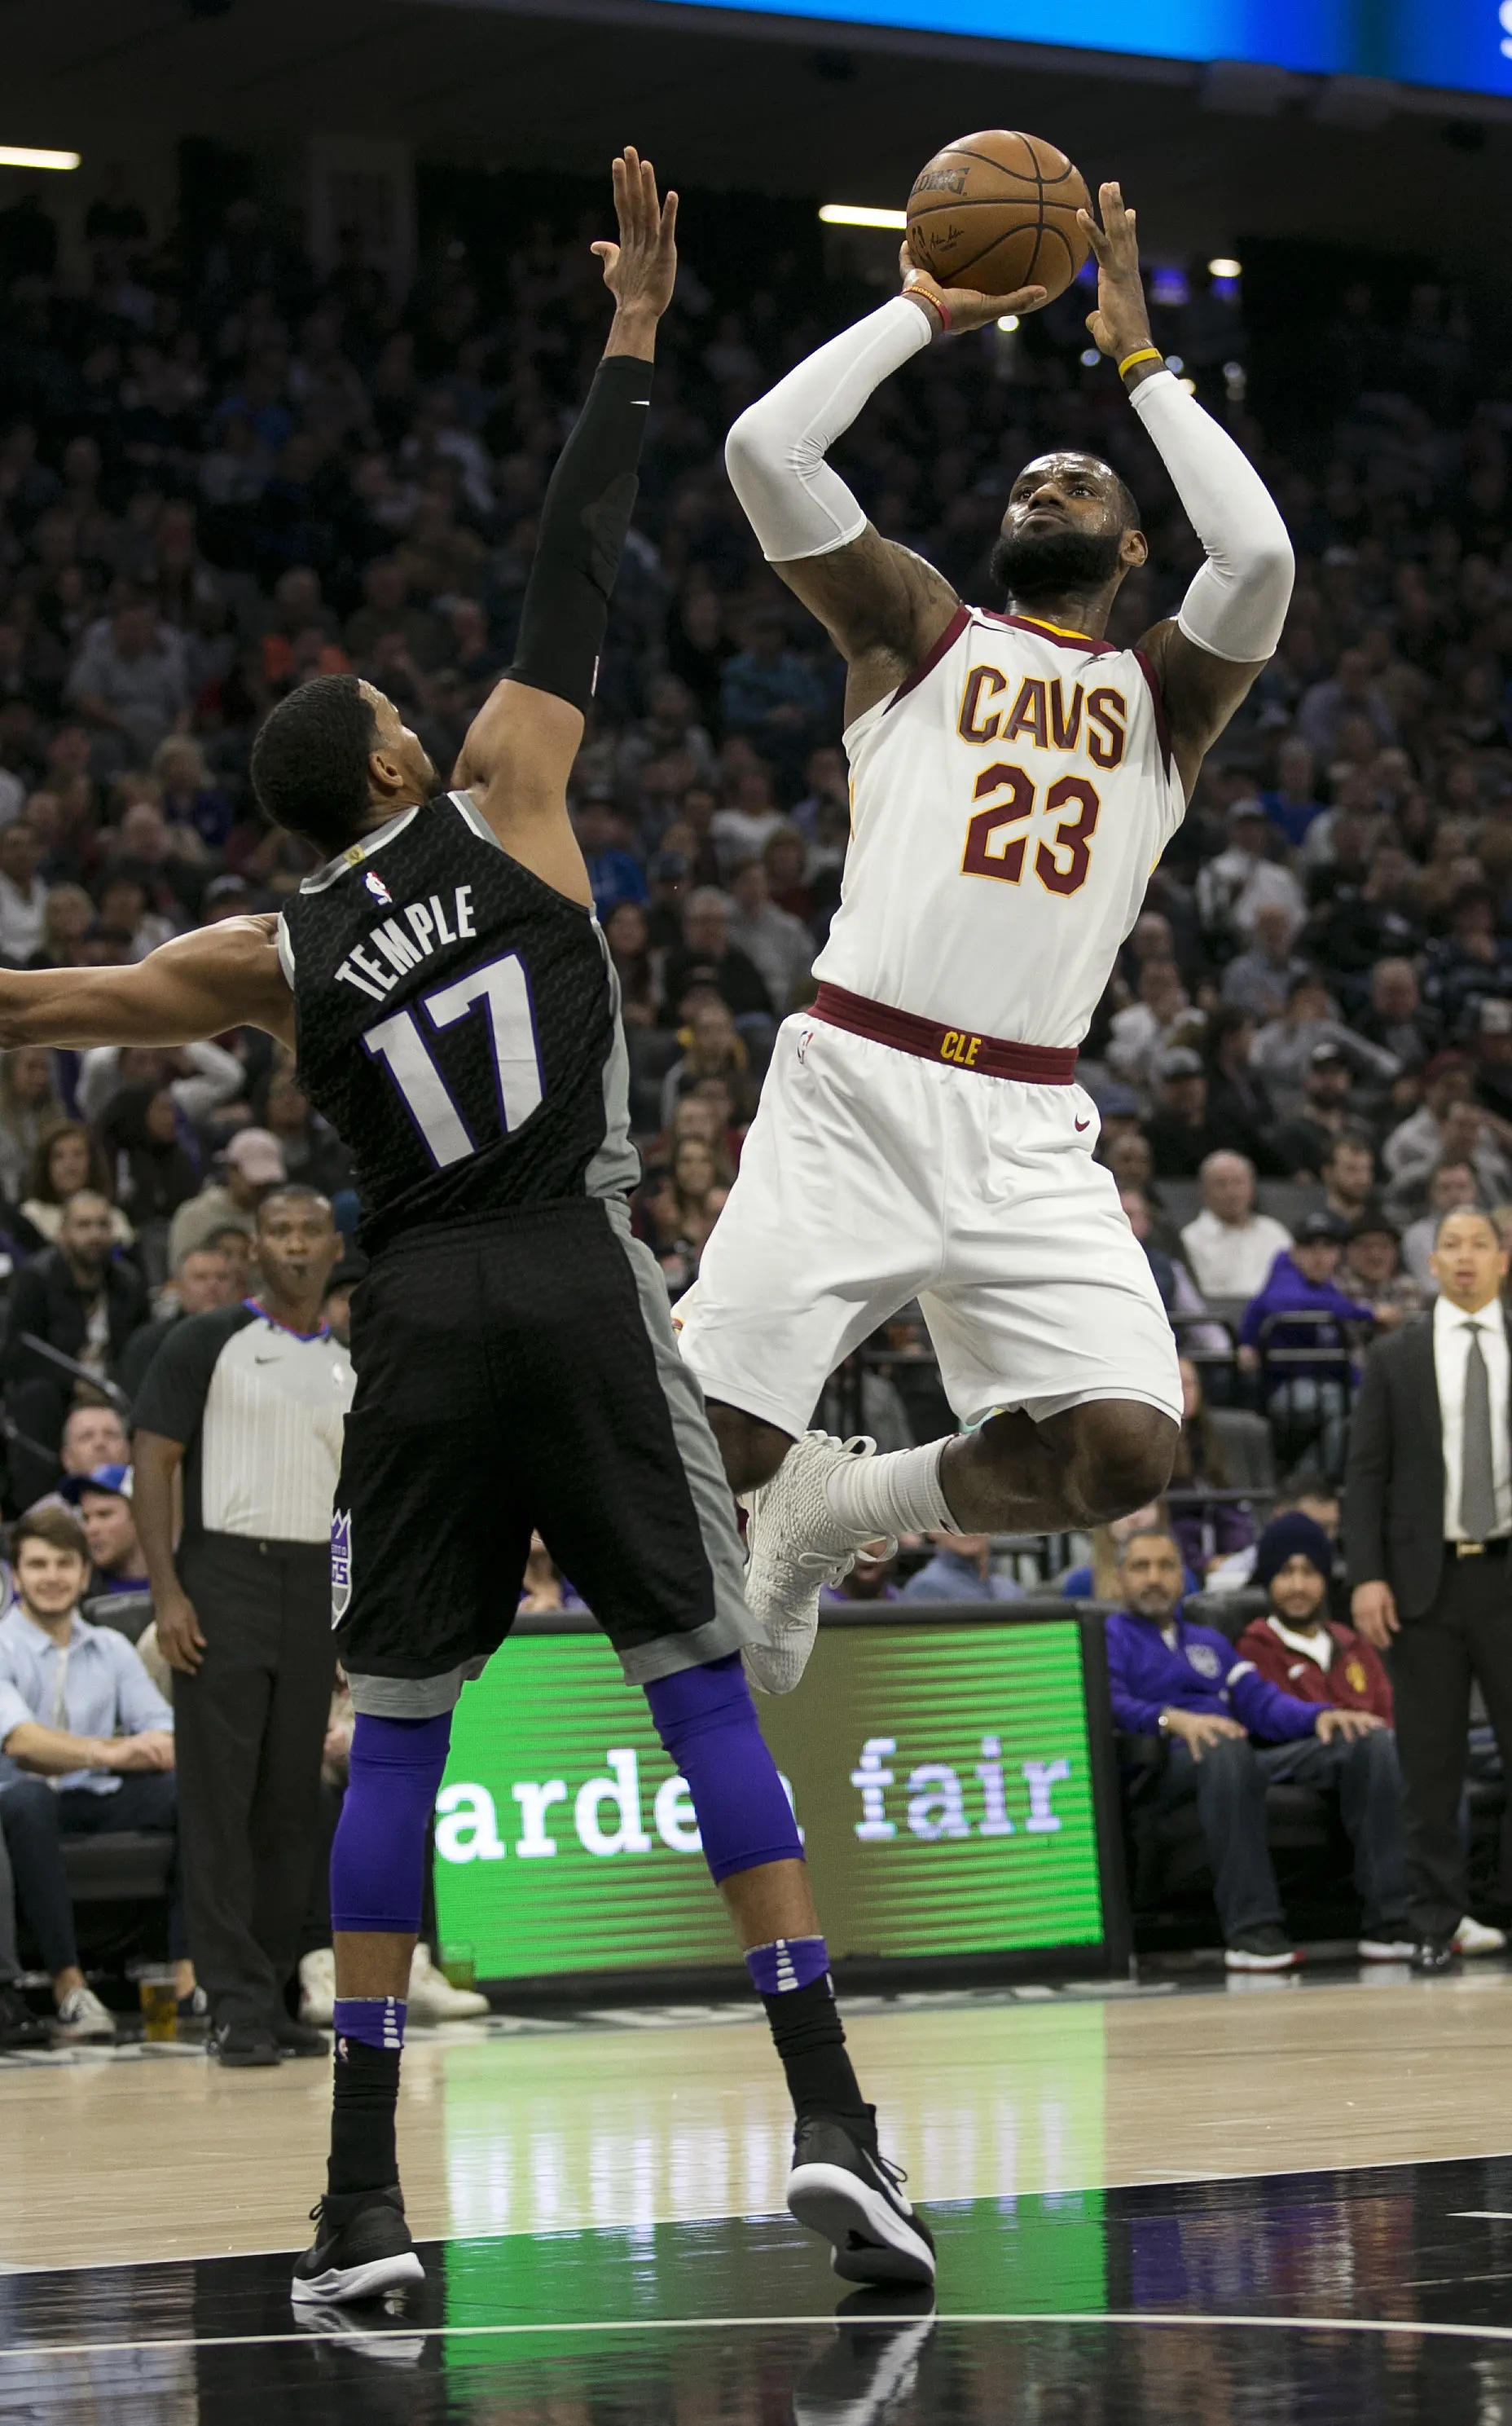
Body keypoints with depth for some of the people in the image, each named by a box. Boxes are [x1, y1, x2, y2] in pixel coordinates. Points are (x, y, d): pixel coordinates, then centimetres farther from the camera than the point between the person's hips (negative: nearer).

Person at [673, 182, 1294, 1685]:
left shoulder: (1163, 692, 17)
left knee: (1123, 1451, -15)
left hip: (1028, 1129, 2)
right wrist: (927, 311, 8)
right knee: (712, 1447, -14)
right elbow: (766, 449, 0)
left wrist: (1136, 360, 3)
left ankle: (838, 1512, 12)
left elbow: (1260, 554, -5)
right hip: (851, 1092, -2)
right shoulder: (920, 631, 14)